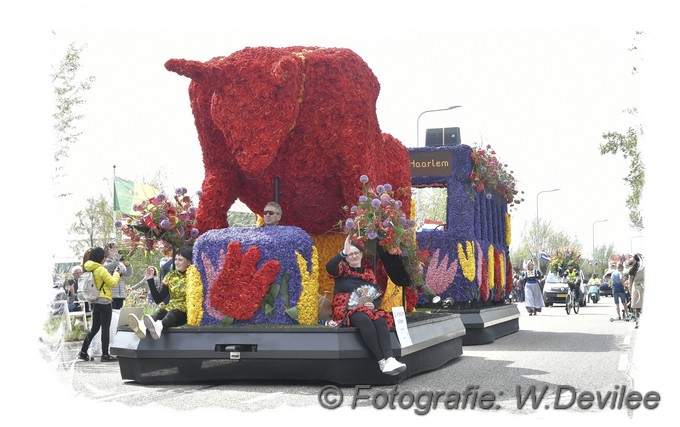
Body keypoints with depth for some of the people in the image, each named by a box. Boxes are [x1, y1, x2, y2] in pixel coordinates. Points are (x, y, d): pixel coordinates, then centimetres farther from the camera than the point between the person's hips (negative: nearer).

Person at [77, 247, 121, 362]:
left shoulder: (90, 269, 8)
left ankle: (83, 352, 15)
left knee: (94, 328, 15)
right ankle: (105, 355, 3)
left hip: (95, 302, 8)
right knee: (105, 329, 0)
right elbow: (113, 283, -10)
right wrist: (116, 274, 6)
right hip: (104, 302, -8)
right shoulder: (101, 270, -16)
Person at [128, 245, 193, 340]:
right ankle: (142, 326, -64)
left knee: (171, 314, -37)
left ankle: (158, 326, -73)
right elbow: (158, 299, 10)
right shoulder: (171, 276, 13)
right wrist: (150, 280, 3)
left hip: (186, 311, -4)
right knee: (159, 313, -30)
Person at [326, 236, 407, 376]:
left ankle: (390, 359, -51)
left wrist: (373, 305, -6)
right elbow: (329, 268, -12)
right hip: (346, 310, -3)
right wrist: (343, 253, -21)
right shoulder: (343, 269, 13)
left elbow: (378, 297, 17)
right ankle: (381, 362, -47)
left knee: (380, 320, -32)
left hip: (367, 309, 3)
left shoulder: (368, 272, 23)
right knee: (364, 320, -38)